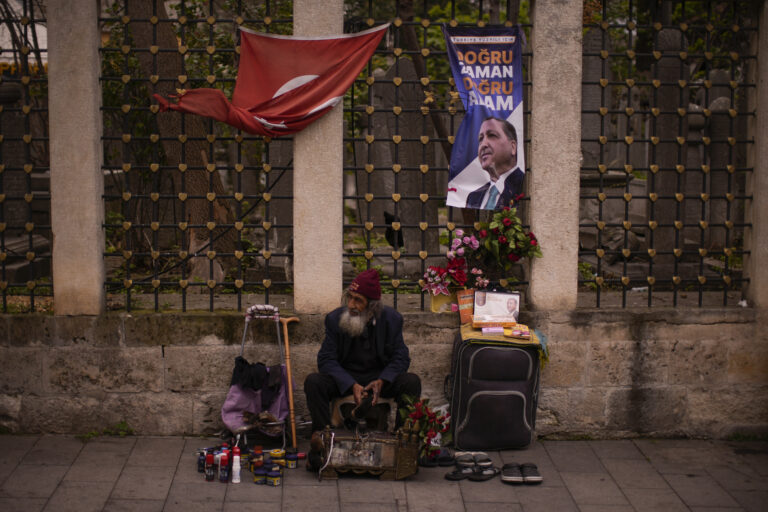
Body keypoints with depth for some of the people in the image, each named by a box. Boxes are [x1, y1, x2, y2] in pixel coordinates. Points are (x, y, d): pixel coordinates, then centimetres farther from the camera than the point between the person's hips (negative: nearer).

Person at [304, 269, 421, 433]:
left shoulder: (392, 319, -6)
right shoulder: (334, 318, -7)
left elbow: (400, 358, -4)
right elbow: (326, 360, -10)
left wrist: (381, 381, -24)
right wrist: (352, 385, -25)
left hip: (380, 377, 0)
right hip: (345, 378, 0)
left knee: (412, 382, -27)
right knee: (313, 381, -28)